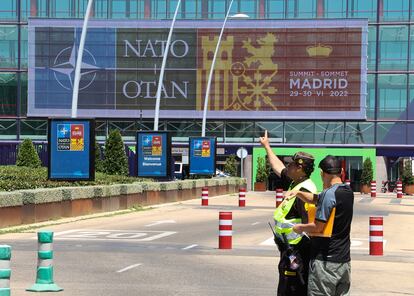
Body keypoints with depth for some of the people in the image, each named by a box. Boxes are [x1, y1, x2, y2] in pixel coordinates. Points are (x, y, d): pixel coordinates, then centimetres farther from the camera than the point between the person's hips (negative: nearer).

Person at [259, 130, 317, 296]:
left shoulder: (304, 191, -21)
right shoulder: (295, 183, 9)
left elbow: (309, 224, -25)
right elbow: (278, 167, 27)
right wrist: (267, 146, 37)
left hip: (296, 251, -10)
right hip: (290, 248, 10)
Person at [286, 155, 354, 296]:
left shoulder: (329, 194, -17)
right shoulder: (348, 191, 9)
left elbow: (318, 227, -18)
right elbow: (317, 199, 19)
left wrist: (300, 227, -1)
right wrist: (298, 193, 8)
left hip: (325, 260, -8)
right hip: (344, 259, 8)